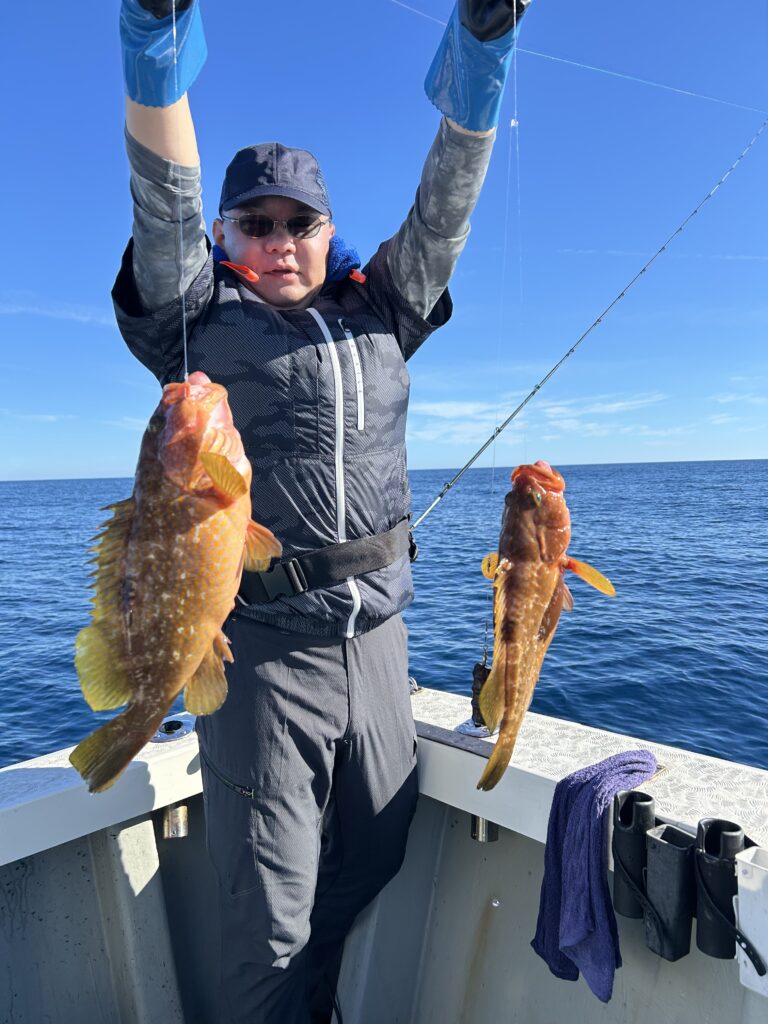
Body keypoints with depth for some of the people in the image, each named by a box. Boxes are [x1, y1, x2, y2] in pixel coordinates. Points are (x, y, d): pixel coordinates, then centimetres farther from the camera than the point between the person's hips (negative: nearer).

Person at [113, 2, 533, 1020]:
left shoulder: (380, 313, 12)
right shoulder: (199, 319, 4)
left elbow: (445, 202, 6)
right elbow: (163, 195, -8)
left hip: (377, 637, 4)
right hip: (261, 643, -3)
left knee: (371, 880, 20)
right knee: (270, 917, 8)